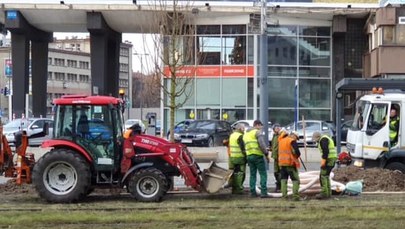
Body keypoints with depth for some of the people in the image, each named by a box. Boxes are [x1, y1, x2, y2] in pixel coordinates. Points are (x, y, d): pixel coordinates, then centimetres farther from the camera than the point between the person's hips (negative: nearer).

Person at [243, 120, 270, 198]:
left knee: (252, 175, 12)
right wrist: (266, 153, -8)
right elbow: (262, 144, -16)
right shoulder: (258, 132, -5)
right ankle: (263, 192, -12)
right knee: (263, 174, -5)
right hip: (258, 155, -7)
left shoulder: (246, 134, 20)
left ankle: (253, 192, 9)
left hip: (249, 156, 7)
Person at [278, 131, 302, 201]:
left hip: (281, 163, 6)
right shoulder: (292, 141, -9)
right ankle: (295, 196, -9)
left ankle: (284, 195, 7)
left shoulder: (281, 140, 12)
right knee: (295, 180, -1)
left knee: (284, 179, 12)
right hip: (290, 163, -6)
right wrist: (296, 156, 4)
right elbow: (297, 152, -16)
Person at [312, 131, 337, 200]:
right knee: (326, 176, 15)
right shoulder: (326, 139, 22)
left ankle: (324, 193, -11)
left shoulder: (323, 140, -10)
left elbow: (325, 150, -22)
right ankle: (328, 193, 15)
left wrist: (323, 160, -21)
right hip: (332, 159, 11)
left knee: (323, 176, -8)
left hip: (329, 160, -11)